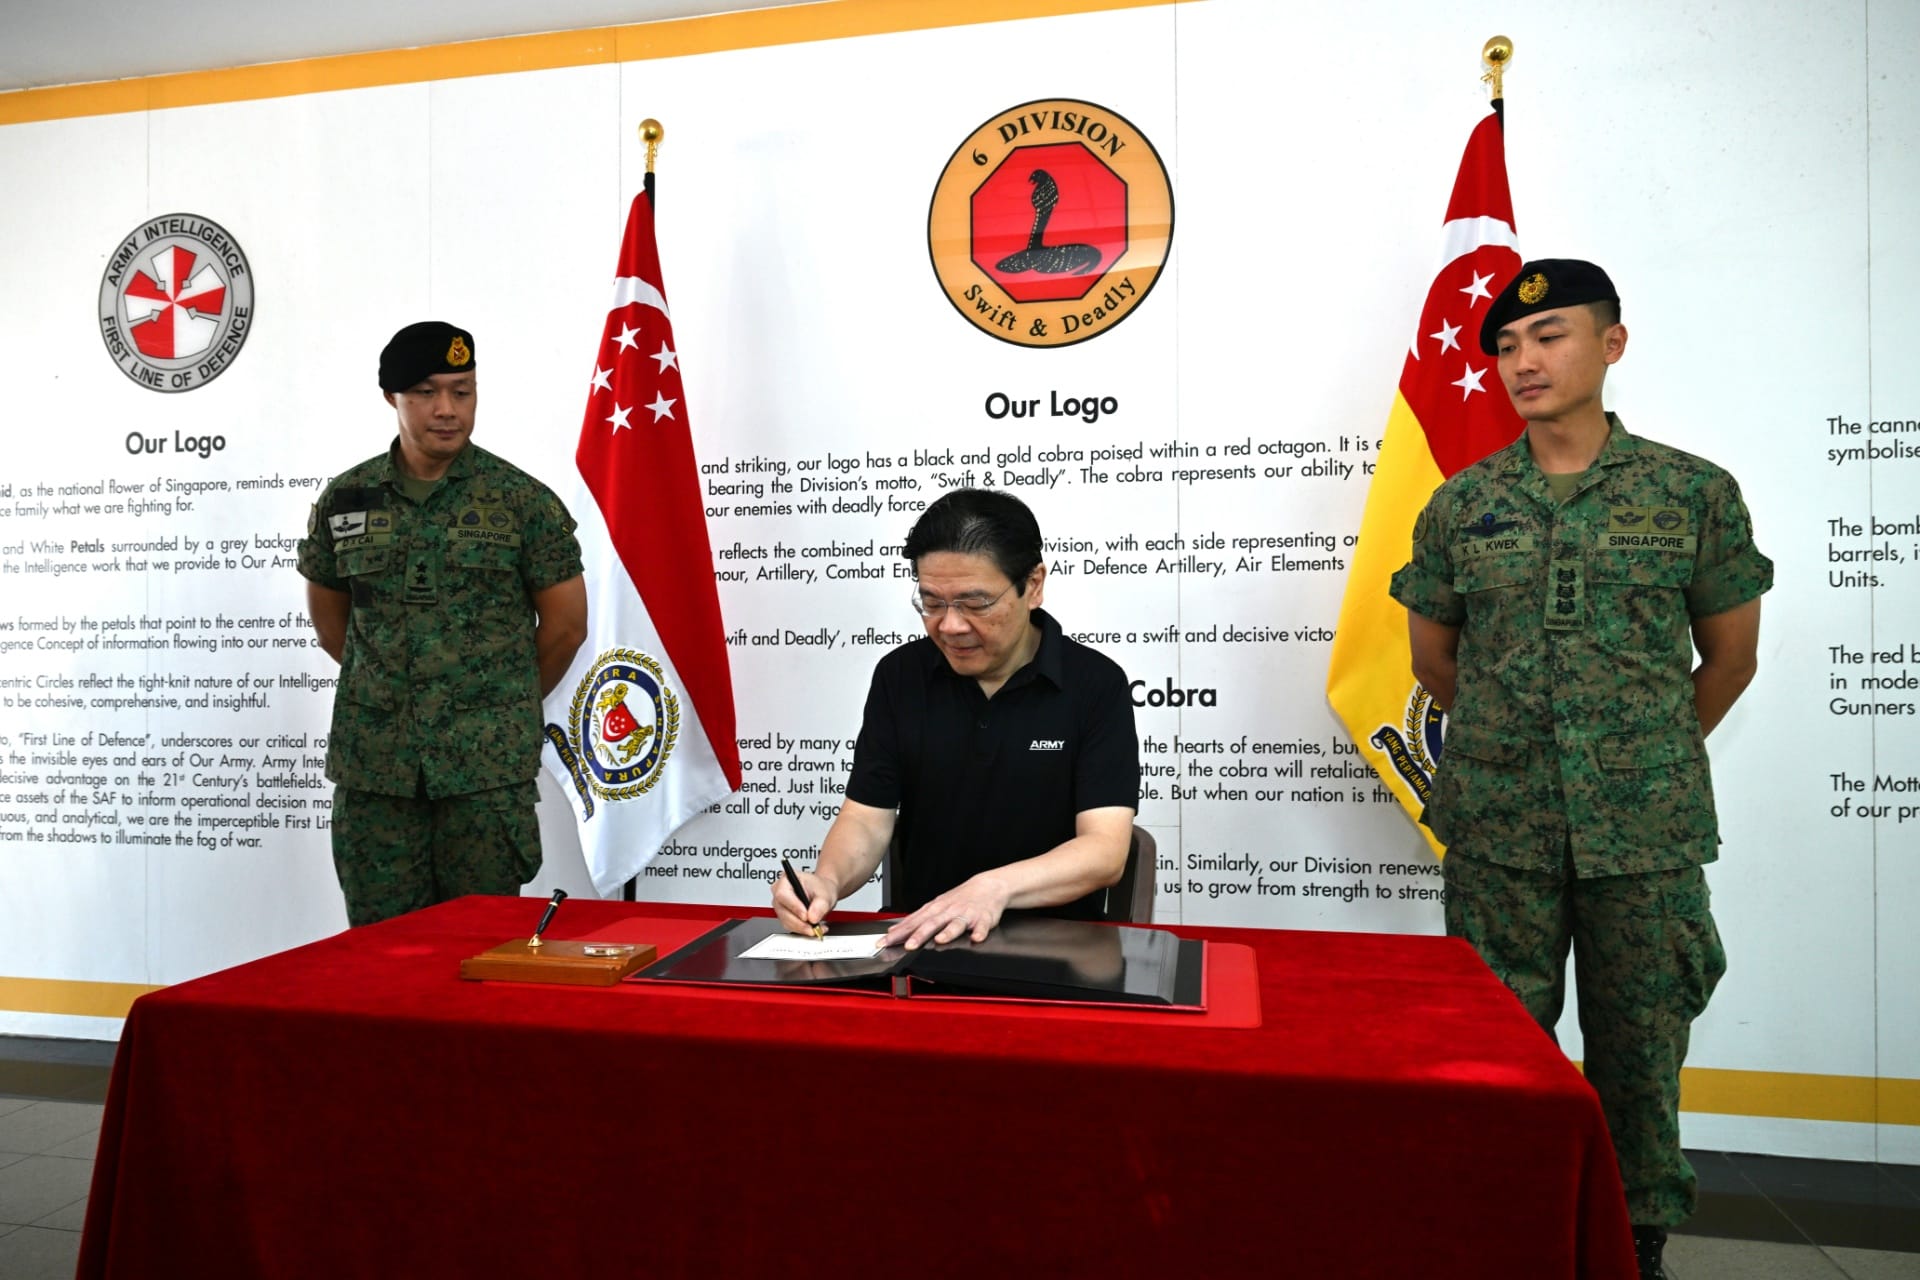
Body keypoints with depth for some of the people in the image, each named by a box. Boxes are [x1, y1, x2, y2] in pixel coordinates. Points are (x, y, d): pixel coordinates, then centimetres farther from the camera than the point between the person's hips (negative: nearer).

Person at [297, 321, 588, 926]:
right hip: (371, 768, 3)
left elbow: (565, 625, 3)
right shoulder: (345, 499, 6)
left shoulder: (523, 500, -3)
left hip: (487, 769, -3)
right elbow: (330, 619, 19)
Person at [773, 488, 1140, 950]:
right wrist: (827, 879, -22)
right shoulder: (899, 676, 1)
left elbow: (1105, 849, -15)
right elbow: (867, 816, 1)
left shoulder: (1096, 685, -8)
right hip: (917, 938, 2)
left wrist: (995, 888, -32)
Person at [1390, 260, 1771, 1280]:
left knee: (1640, 1042, 9)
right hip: (1498, 827, 1)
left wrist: (1653, 756, 13)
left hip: (1648, 832, -1)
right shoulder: (1461, 505, 3)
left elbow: (1729, 656, 9)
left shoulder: (1694, 493, 0)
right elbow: (1433, 653, 14)